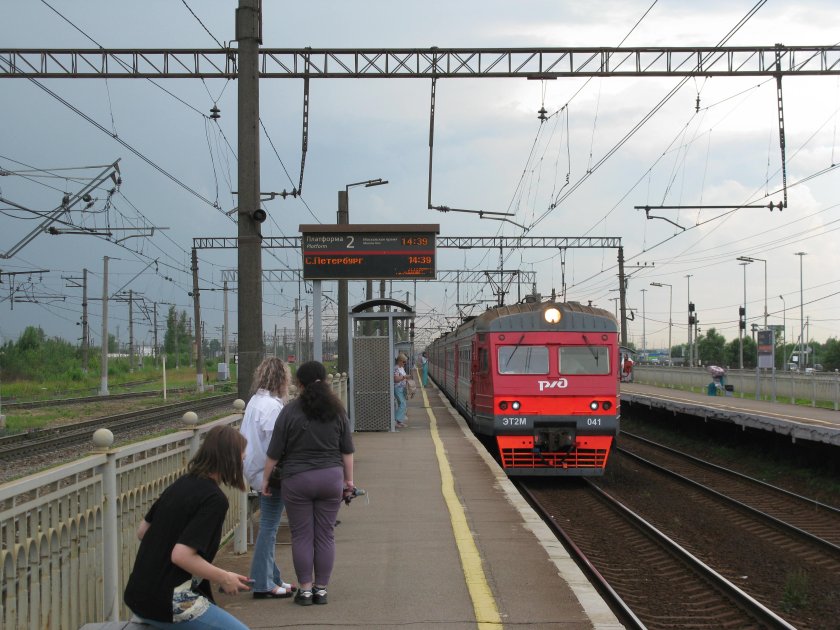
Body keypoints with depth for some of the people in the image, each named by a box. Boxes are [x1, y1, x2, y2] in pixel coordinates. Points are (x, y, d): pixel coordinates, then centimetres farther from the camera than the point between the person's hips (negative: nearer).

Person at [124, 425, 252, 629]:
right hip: (167, 604, -9)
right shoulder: (215, 499, -17)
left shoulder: (181, 484, 7)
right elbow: (181, 555, -24)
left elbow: (142, 531, 14)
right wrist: (224, 579, -12)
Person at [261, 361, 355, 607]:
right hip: (331, 478, 3)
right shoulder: (337, 411, 3)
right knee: (325, 535, 8)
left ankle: (305, 589, 7)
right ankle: (321, 589, 11)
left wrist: (265, 478, 7)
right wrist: (349, 479, 15)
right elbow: (347, 450, 7)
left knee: (302, 536, 5)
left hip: (297, 479, -2)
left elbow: (275, 452, -4)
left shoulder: (290, 411, -6)